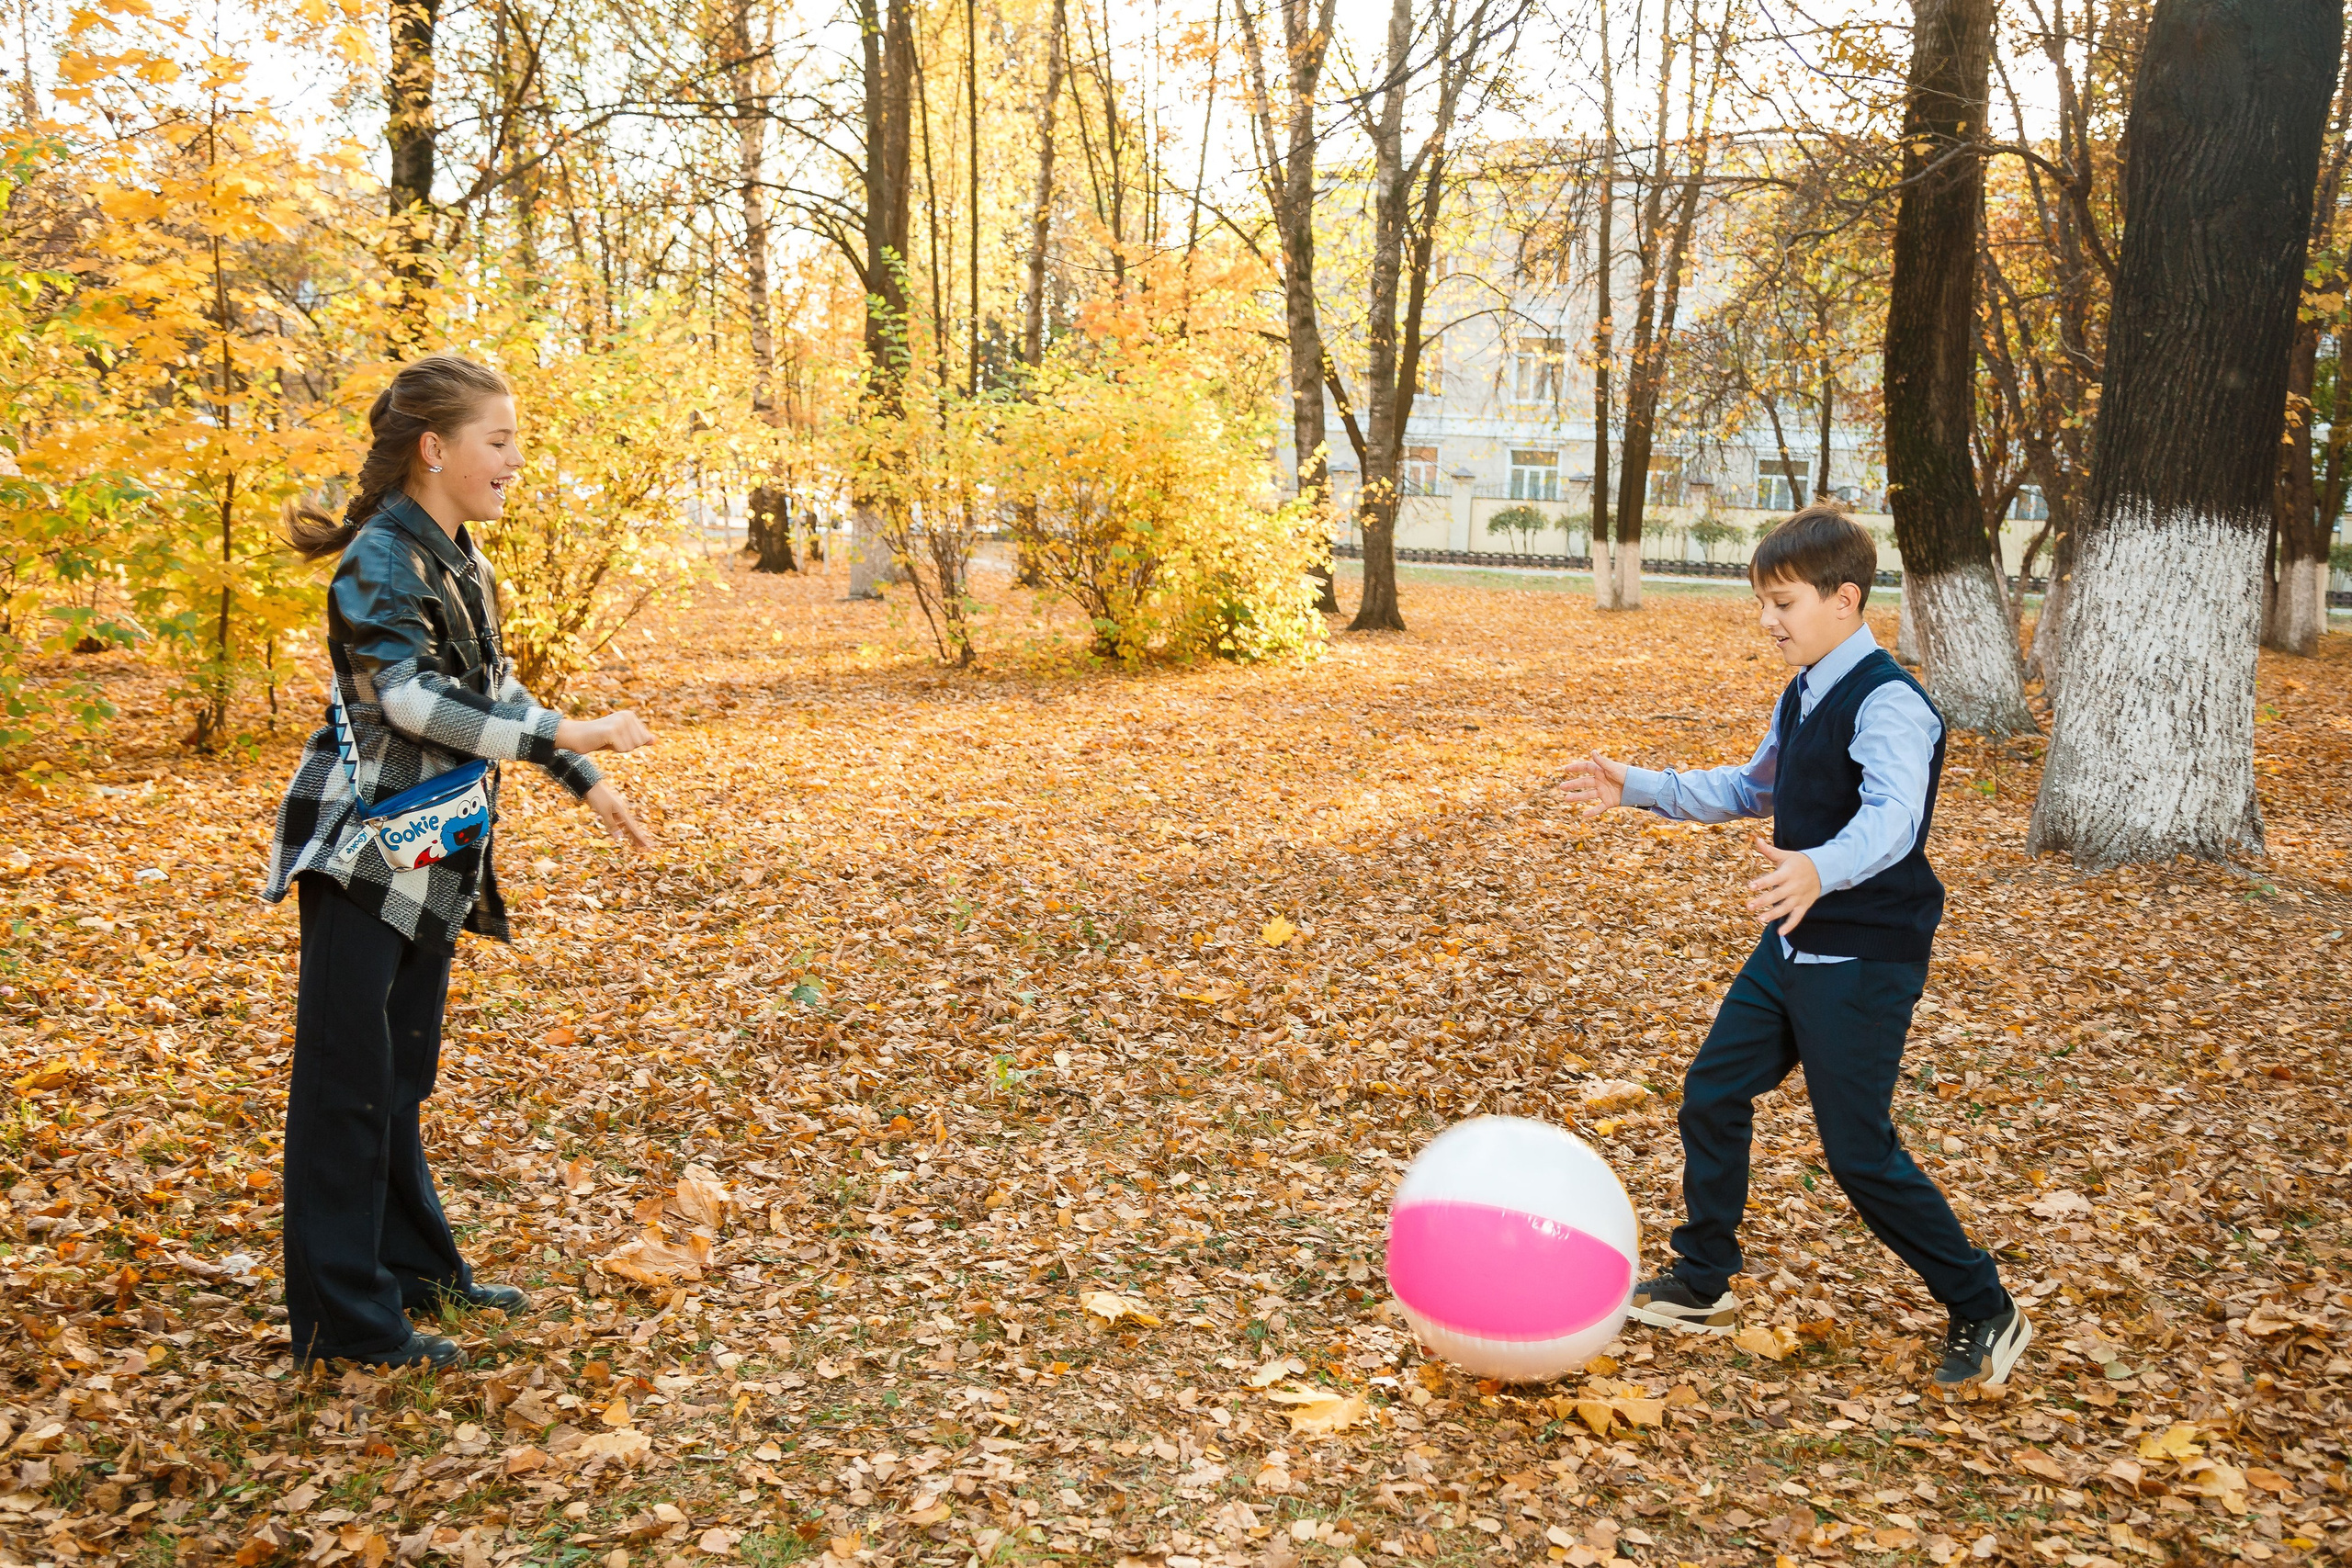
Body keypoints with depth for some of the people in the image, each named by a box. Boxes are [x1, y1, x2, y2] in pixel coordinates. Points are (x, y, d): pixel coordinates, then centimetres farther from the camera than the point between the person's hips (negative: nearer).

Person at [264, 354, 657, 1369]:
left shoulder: (461, 560, 11)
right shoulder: (380, 560, -16)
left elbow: (494, 688, 19)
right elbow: (412, 699, -25)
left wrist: (587, 783, 17)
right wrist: (564, 737, -24)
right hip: (361, 850, -8)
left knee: (400, 1075, 17)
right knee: (348, 1082, -2)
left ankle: (414, 1265, 29)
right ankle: (343, 1316, 5)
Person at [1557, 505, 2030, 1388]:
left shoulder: (1888, 703, -20)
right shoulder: (1803, 698, 11)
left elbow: (1892, 818, -37)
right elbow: (1749, 790, 27)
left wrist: (1820, 869, -58)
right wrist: (1637, 789, 21)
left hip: (1865, 961, -9)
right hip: (1794, 945, 9)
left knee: (1859, 1151, -4)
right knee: (1711, 1093, 11)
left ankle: (1985, 1314, 15)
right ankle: (1702, 1286, 26)